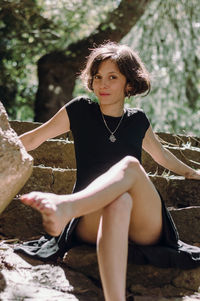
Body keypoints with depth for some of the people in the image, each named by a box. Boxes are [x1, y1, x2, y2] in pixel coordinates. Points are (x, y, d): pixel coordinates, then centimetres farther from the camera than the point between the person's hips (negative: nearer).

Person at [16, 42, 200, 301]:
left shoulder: (138, 120, 18)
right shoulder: (80, 110, 11)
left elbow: (161, 154, 39)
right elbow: (33, 139, 21)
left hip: (145, 228, 2)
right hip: (93, 225, -2)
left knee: (130, 164, -32)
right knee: (119, 201, -41)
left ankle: (65, 207, -63)